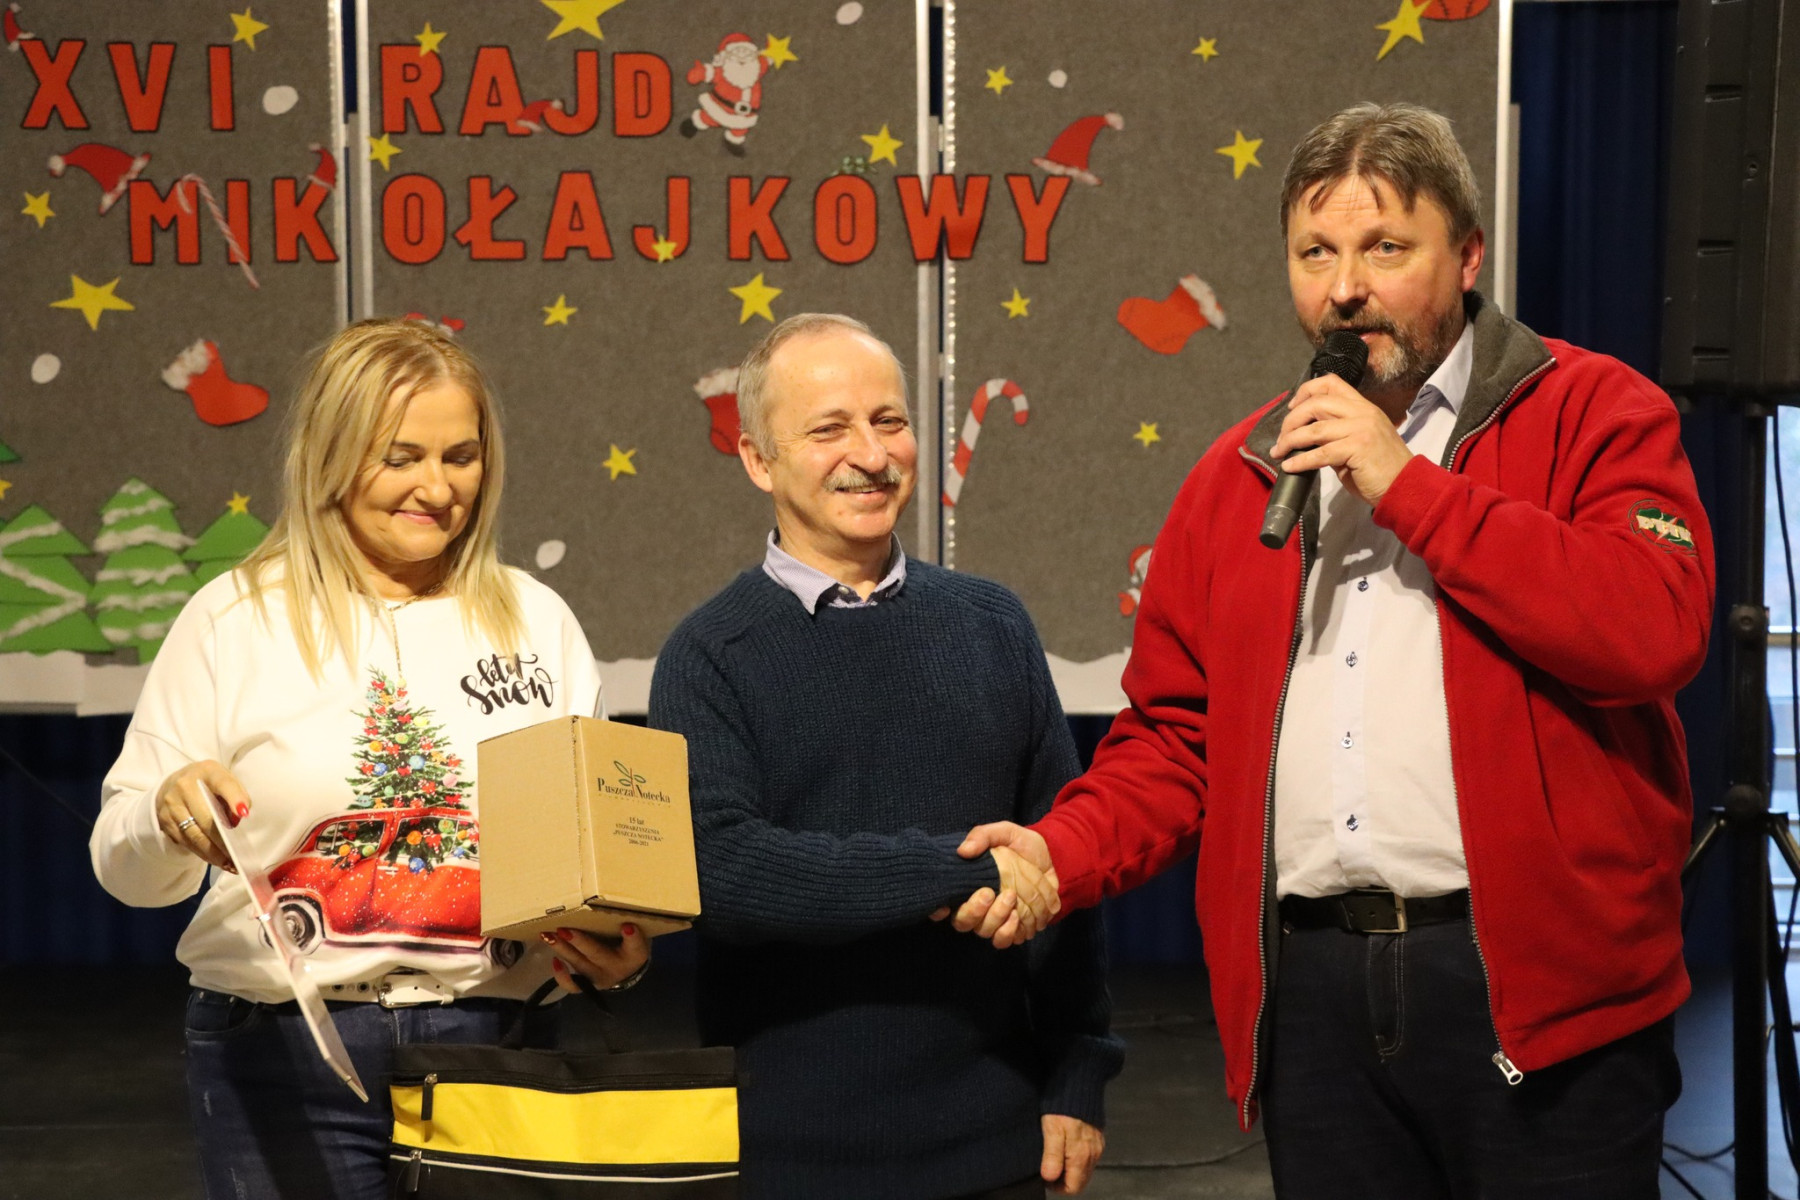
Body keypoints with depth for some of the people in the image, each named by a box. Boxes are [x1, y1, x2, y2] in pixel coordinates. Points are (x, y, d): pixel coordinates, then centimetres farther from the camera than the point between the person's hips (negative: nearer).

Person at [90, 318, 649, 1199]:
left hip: (496, 1040, 2)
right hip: (283, 1055, -2)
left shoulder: (537, 620, 9)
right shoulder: (235, 618, 1)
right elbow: (126, 870, 3)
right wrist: (170, 814, -19)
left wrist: (619, 949, -9)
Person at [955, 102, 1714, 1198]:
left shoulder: (1594, 413, 0)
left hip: (1537, 984, -4)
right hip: (1312, 984, 4)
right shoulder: (1237, 477, 14)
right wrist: (1063, 852, -4)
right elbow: (1175, 730, 15)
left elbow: (1657, 630, -18)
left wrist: (1409, 485, -15)